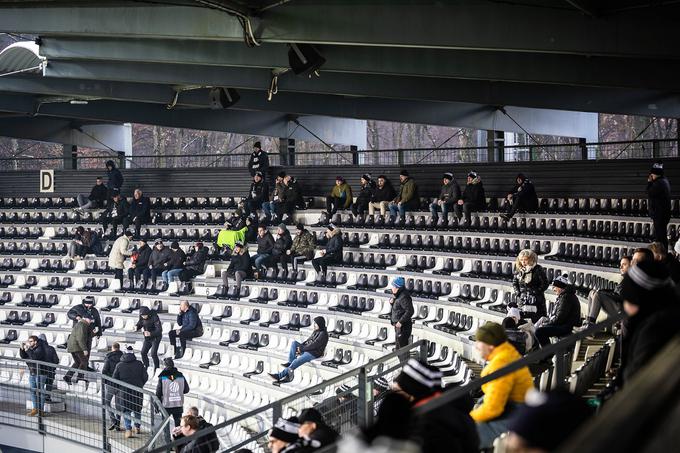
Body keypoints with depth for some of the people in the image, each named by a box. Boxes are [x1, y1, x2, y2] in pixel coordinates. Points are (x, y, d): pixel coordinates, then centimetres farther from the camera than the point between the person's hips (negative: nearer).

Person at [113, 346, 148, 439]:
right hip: (137, 391, 2)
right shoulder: (139, 364, -3)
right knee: (137, 409, 18)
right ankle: (137, 428, 27)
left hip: (124, 391, -2)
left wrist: (118, 388, 15)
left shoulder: (119, 365, -7)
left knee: (126, 411, 4)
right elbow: (145, 377, 1)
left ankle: (128, 430, -8)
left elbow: (114, 379, -2)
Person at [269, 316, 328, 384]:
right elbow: (308, 340, 18)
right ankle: (290, 362, -18)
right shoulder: (316, 331, 16)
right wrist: (300, 346, 1)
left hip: (313, 354, -10)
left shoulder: (323, 334, -14)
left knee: (296, 362, -25)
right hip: (307, 350, 10)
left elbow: (314, 345, -20)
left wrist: (301, 349, -17)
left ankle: (280, 376, -28)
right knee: (294, 343, -8)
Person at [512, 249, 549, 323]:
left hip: (536, 300, -4)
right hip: (522, 300, 4)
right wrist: (517, 293, 2)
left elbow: (545, 284, -7)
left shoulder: (538, 269, -7)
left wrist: (536, 292, -13)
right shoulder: (519, 270, 6)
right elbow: (514, 283, 16)